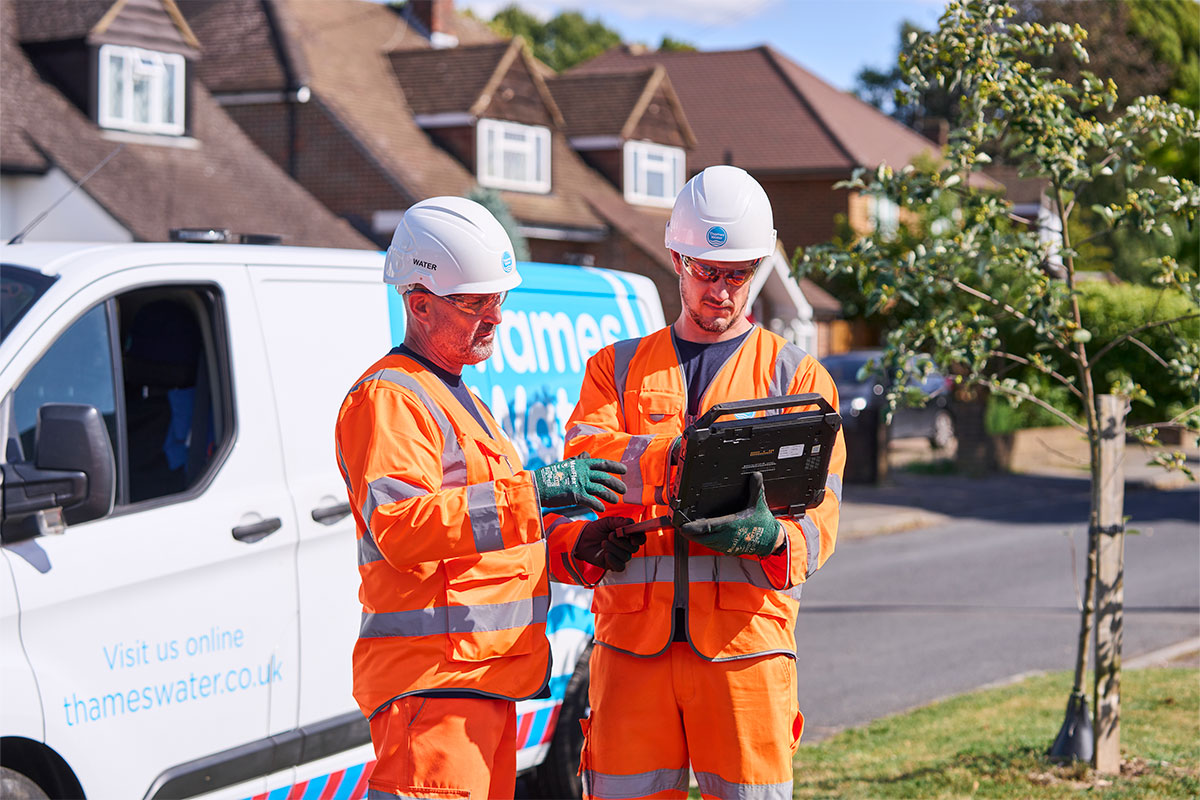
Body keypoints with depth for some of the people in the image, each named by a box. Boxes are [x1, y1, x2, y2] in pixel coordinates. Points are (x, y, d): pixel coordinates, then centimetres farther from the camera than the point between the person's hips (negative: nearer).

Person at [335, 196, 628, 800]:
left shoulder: (460, 400, 25)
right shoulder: (388, 398, -8)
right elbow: (398, 528, -23)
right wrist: (531, 491, -27)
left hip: (485, 678, 10)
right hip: (431, 680, -10)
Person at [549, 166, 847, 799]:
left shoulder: (797, 376, 13)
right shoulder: (618, 367, 18)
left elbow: (818, 514, 3)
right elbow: (582, 454, -2)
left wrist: (769, 536, -22)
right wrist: (682, 451, -21)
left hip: (745, 637, -1)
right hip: (633, 634, 1)